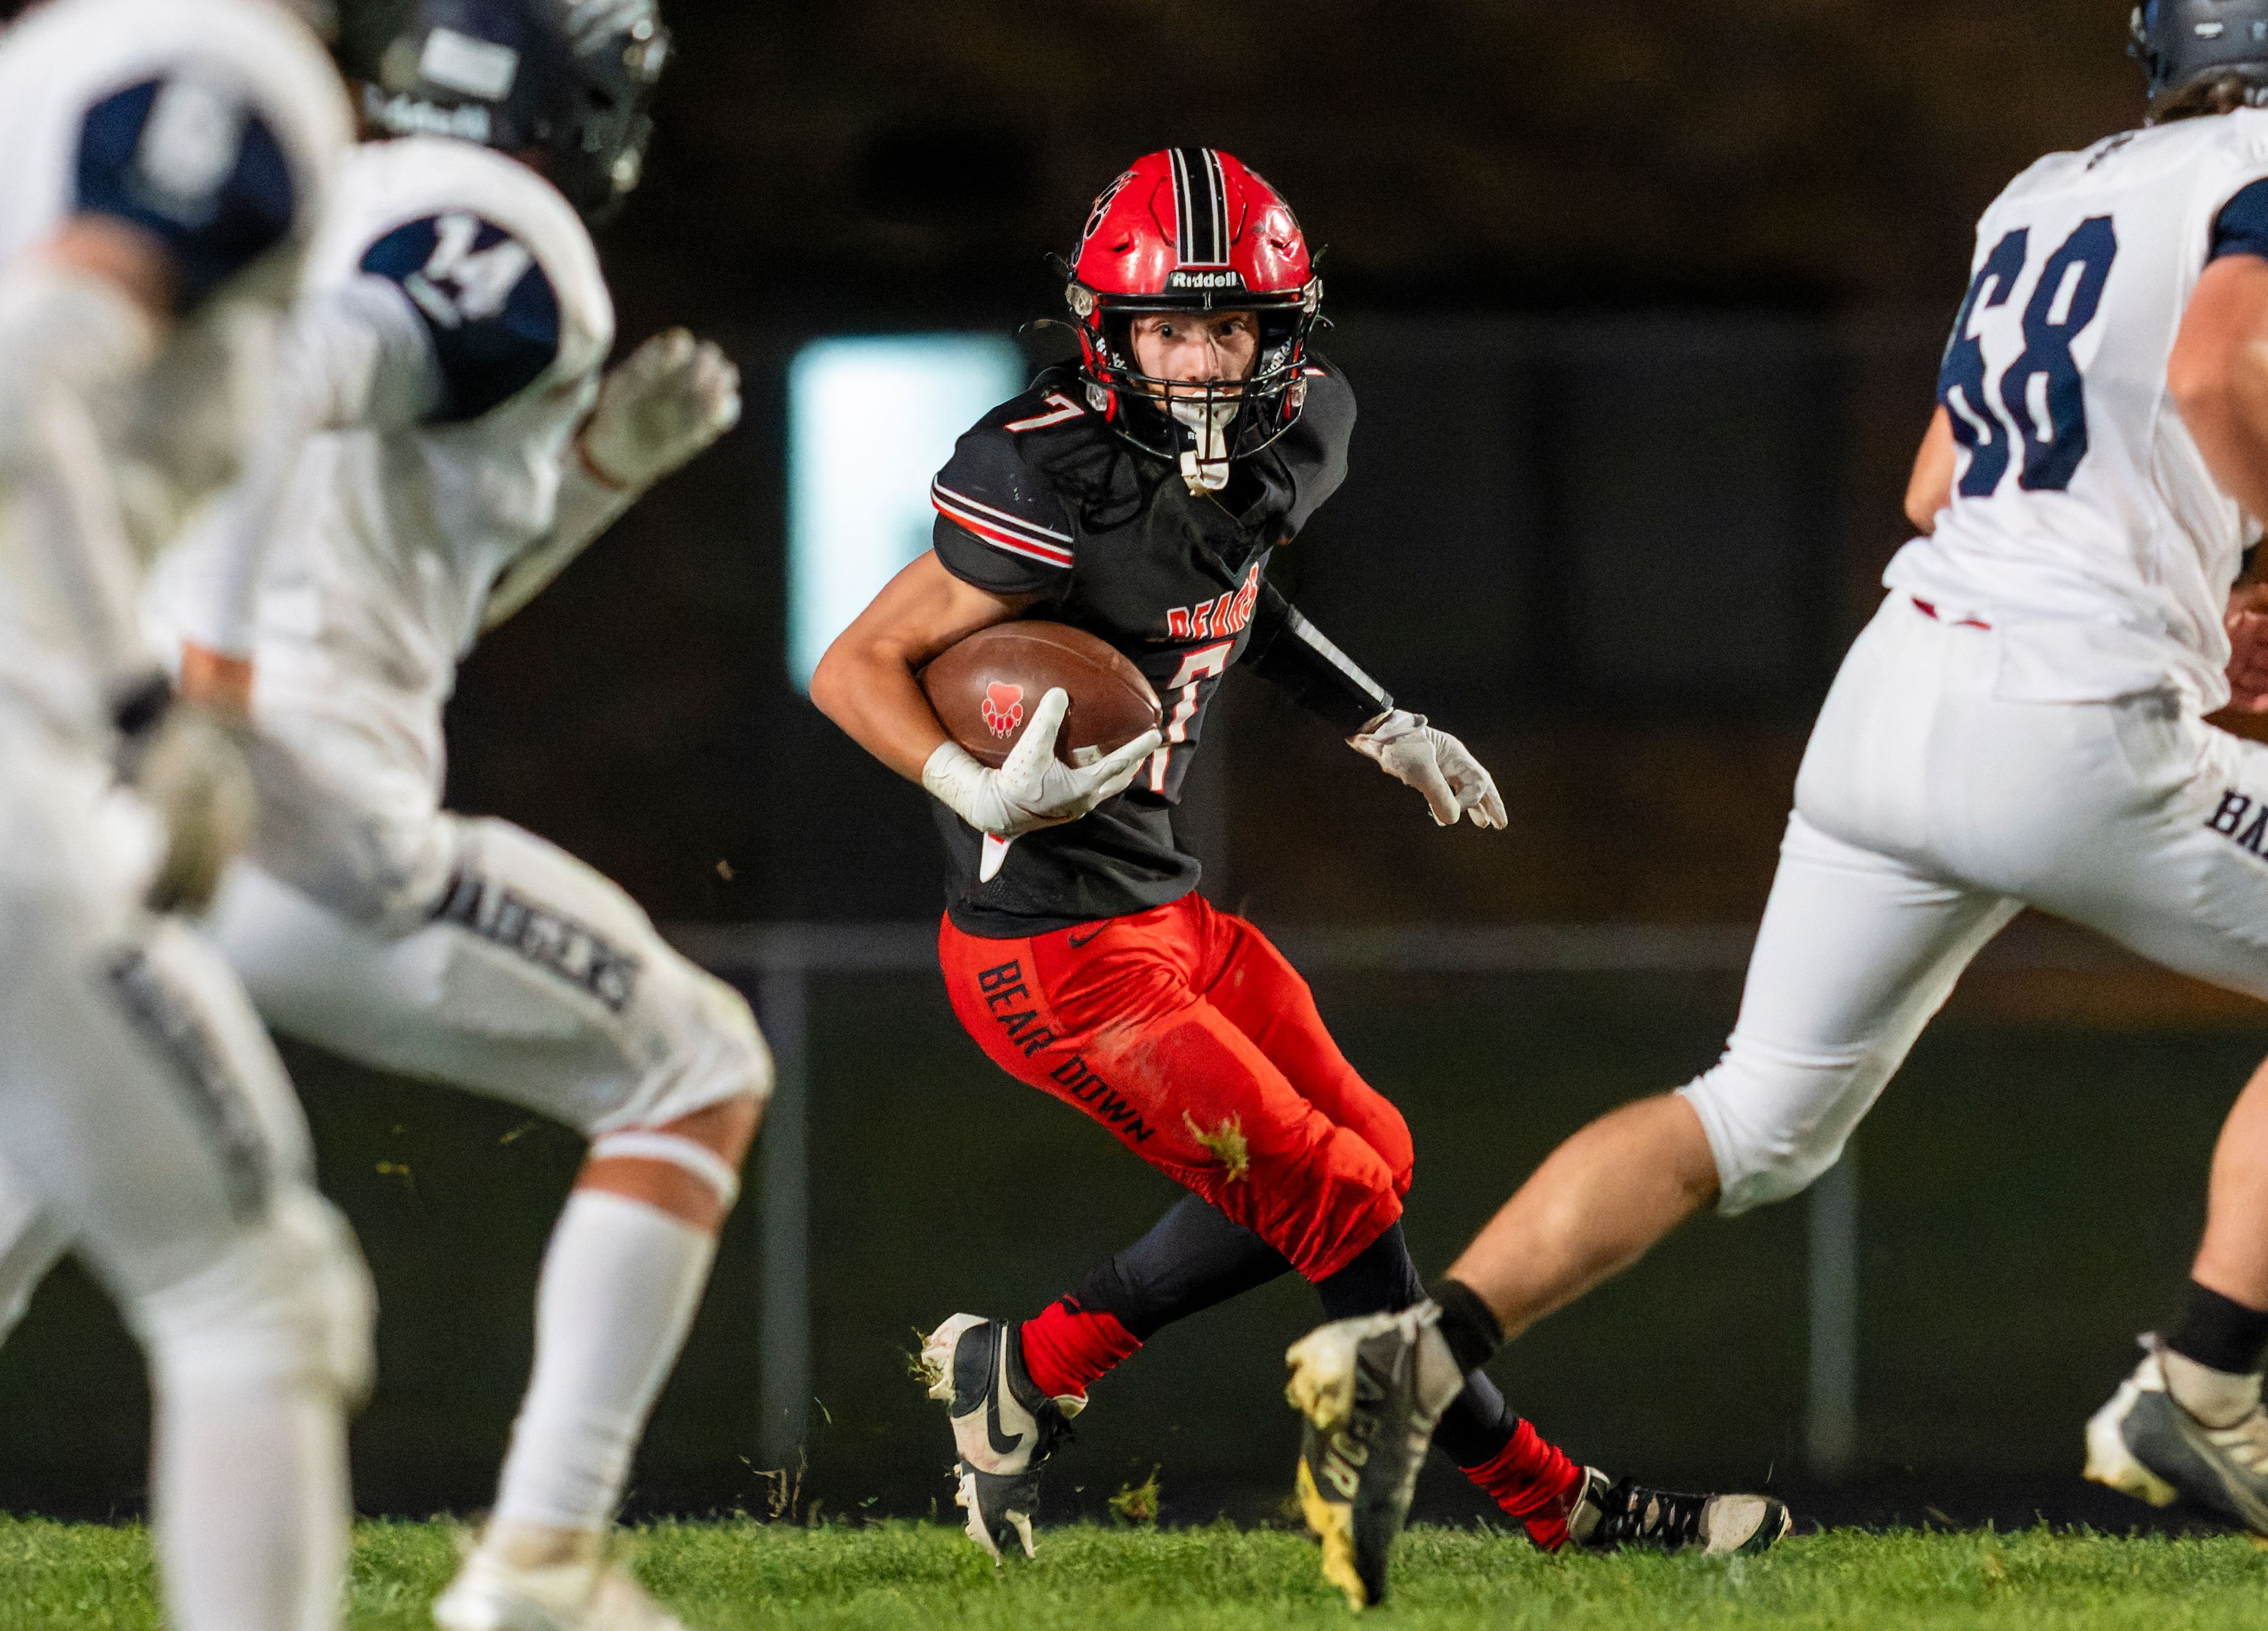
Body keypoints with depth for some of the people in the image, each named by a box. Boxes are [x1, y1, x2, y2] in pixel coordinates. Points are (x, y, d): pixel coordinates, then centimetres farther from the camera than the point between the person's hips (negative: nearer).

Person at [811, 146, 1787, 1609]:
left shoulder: (1297, 432, 0)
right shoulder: (1058, 483, -25)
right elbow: (854, 669, -19)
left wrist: (1381, 728, 14)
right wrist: (983, 793, -34)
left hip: (1160, 904, 9)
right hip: (1057, 952, -9)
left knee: (1364, 1157, 16)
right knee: (1336, 1199, -5)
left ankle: (1025, 1371, 22)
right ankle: (1549, 1499, 11)